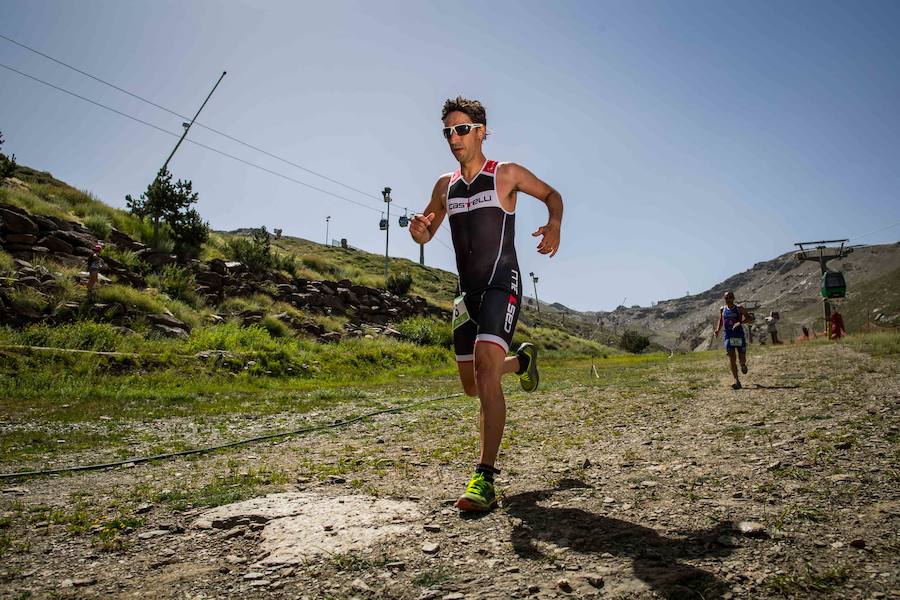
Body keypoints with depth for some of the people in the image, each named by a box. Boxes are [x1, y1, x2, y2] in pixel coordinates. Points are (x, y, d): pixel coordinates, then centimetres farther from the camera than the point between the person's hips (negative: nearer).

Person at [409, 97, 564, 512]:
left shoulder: (507, 174, -1)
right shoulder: (445, 186, 12)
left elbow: (551, 194, 12)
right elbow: (426, 231, 21)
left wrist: (554, 225, -10)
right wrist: (418, 230, -5)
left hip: (501, 286, -6)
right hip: (467, 292, 6)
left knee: (485, 371, -25)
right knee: (473, 385, 14)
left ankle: (485, 478, -23)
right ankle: (523, 360, 46)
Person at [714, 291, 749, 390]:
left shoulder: (739, 308, 0)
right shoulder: (722, 310, 7)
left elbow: (747, 318, -7)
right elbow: (720, 321, 17)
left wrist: (740, 322, -26)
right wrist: (717, 330, -1)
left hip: (739, 336, -1)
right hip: (728, 336, 1)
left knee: (742, 359, 3)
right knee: (732, 359, -8)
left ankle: (743, 365, 43)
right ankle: (737, 382, -7)